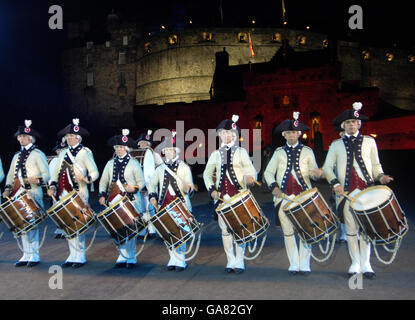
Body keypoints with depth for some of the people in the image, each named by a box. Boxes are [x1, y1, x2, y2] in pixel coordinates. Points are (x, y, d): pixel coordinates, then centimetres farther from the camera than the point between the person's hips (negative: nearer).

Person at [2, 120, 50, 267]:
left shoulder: (37, 154, -1)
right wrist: (7, 188, 5)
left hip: (33, 192, -6)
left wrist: (37, 180, -23)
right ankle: (27, 255, 16)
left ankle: (35, 256, 2)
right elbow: (11, 174, 20)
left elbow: (46, 174, -5)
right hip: (19, 194, 7)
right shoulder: (17, 156, 19)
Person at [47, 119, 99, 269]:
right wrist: (52, 186, 5)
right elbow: (56, 172, 19)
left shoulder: (85, 152, -1)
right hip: (64, 194, 6)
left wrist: (87, 179, -25)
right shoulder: (63, 153, 17)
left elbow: (95, 172, -6)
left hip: (78, 194, -6)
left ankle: (80, 256, 5)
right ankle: (72, 255, 18)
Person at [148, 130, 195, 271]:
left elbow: (188, 188, -2)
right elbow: (152, 184, 15)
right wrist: (152, 196, -2)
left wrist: (188, 187, -26)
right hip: (165, 205, 4)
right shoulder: (161, 168, 14)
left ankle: (180, 261, 3)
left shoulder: (184, 167, 3)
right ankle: (173, 259, 16)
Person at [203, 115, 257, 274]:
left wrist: (249, 177, -28)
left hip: (239, 195, -3)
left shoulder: (241, 152, 7)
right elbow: (207, 174, 16)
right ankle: (231, 261, 13)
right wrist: (211, 189, 1)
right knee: (225, 229, 4)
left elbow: (250, 169, -5)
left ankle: (239, 261, 5)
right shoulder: (216, 154, 14)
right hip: (221, 195, 3)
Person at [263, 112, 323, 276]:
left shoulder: (307, 151, 9)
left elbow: (314, 172, 8)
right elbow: (268, 172, 10)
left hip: (304, 196, -1)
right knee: (288, 231, 4)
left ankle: (304, 264, 7)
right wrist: (273, 186, -7)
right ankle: (294, 264, 14)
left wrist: (316, 173, -16)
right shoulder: (279, 152, 11)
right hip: (284, 197, 1)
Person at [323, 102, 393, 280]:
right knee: (350, 228, 3)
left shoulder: (369, 141, 14)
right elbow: (327, 167, 8)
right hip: (346, 192, 0)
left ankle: (366, 264, 7)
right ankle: (355, 263, 13)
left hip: (366, 190, 0)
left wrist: (380, 176, -5)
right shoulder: (336, 145, 11)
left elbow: (375, 165, 16)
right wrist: (335, 183, -8)